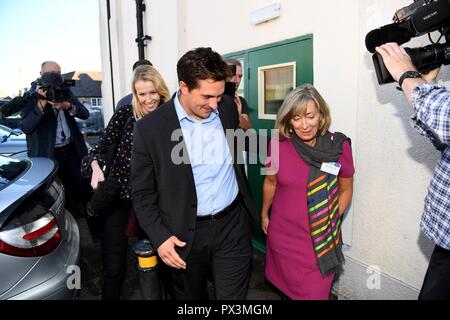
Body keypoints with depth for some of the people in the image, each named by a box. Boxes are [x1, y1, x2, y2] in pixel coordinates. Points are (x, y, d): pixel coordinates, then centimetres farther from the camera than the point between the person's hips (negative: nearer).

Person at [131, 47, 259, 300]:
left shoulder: (228, 107, -2)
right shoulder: (150, 128, -13)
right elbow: (142, 191, -6)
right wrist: (159, 237, -13)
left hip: (233, 224, 2)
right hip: (186, 233, -1)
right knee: (194, 296, 21)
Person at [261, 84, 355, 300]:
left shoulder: (339, 146, -11)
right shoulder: (278, 144, -10)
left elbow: (345, 190, 3)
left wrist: (331, 221, -2)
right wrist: (264, 214, 17)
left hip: (321, 239, -1)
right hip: (282, 235, 1)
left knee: (315, 292, 12)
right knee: (285, 286, 22)